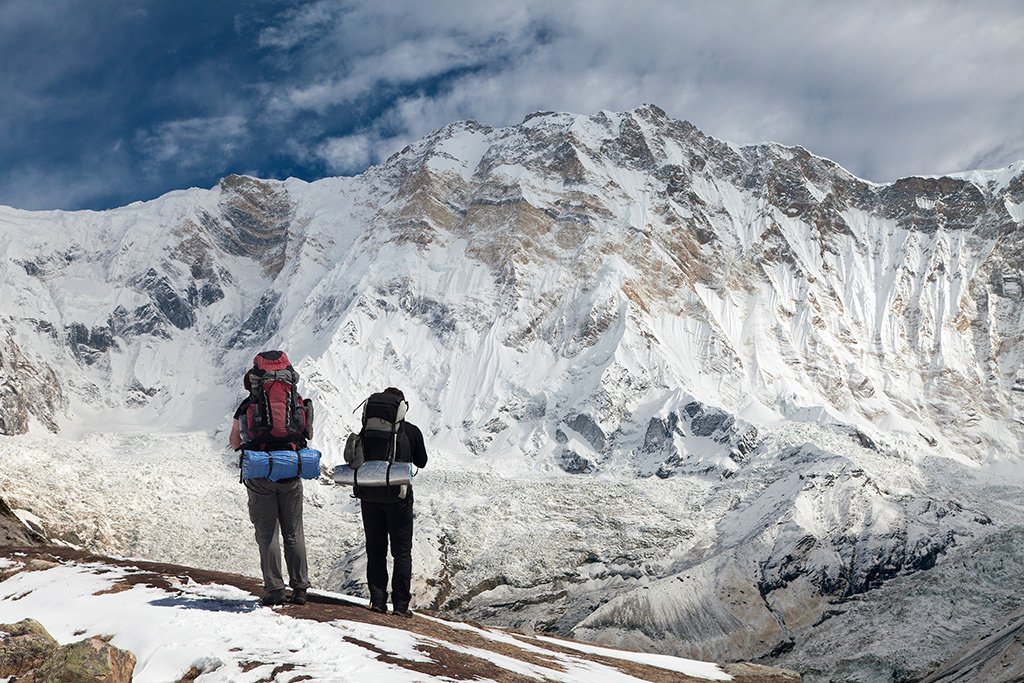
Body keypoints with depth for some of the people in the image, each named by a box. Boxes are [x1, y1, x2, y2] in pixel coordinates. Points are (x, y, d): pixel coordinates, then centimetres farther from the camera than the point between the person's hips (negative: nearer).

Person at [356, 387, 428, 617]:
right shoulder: (411, 431, -2)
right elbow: (421, 462, 10)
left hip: (369, 494, 2)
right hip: (398, 495, -2)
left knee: (375, 550, 11)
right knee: (402, 552, 5)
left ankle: (378, 601, 9)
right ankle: (400, 604, 2)